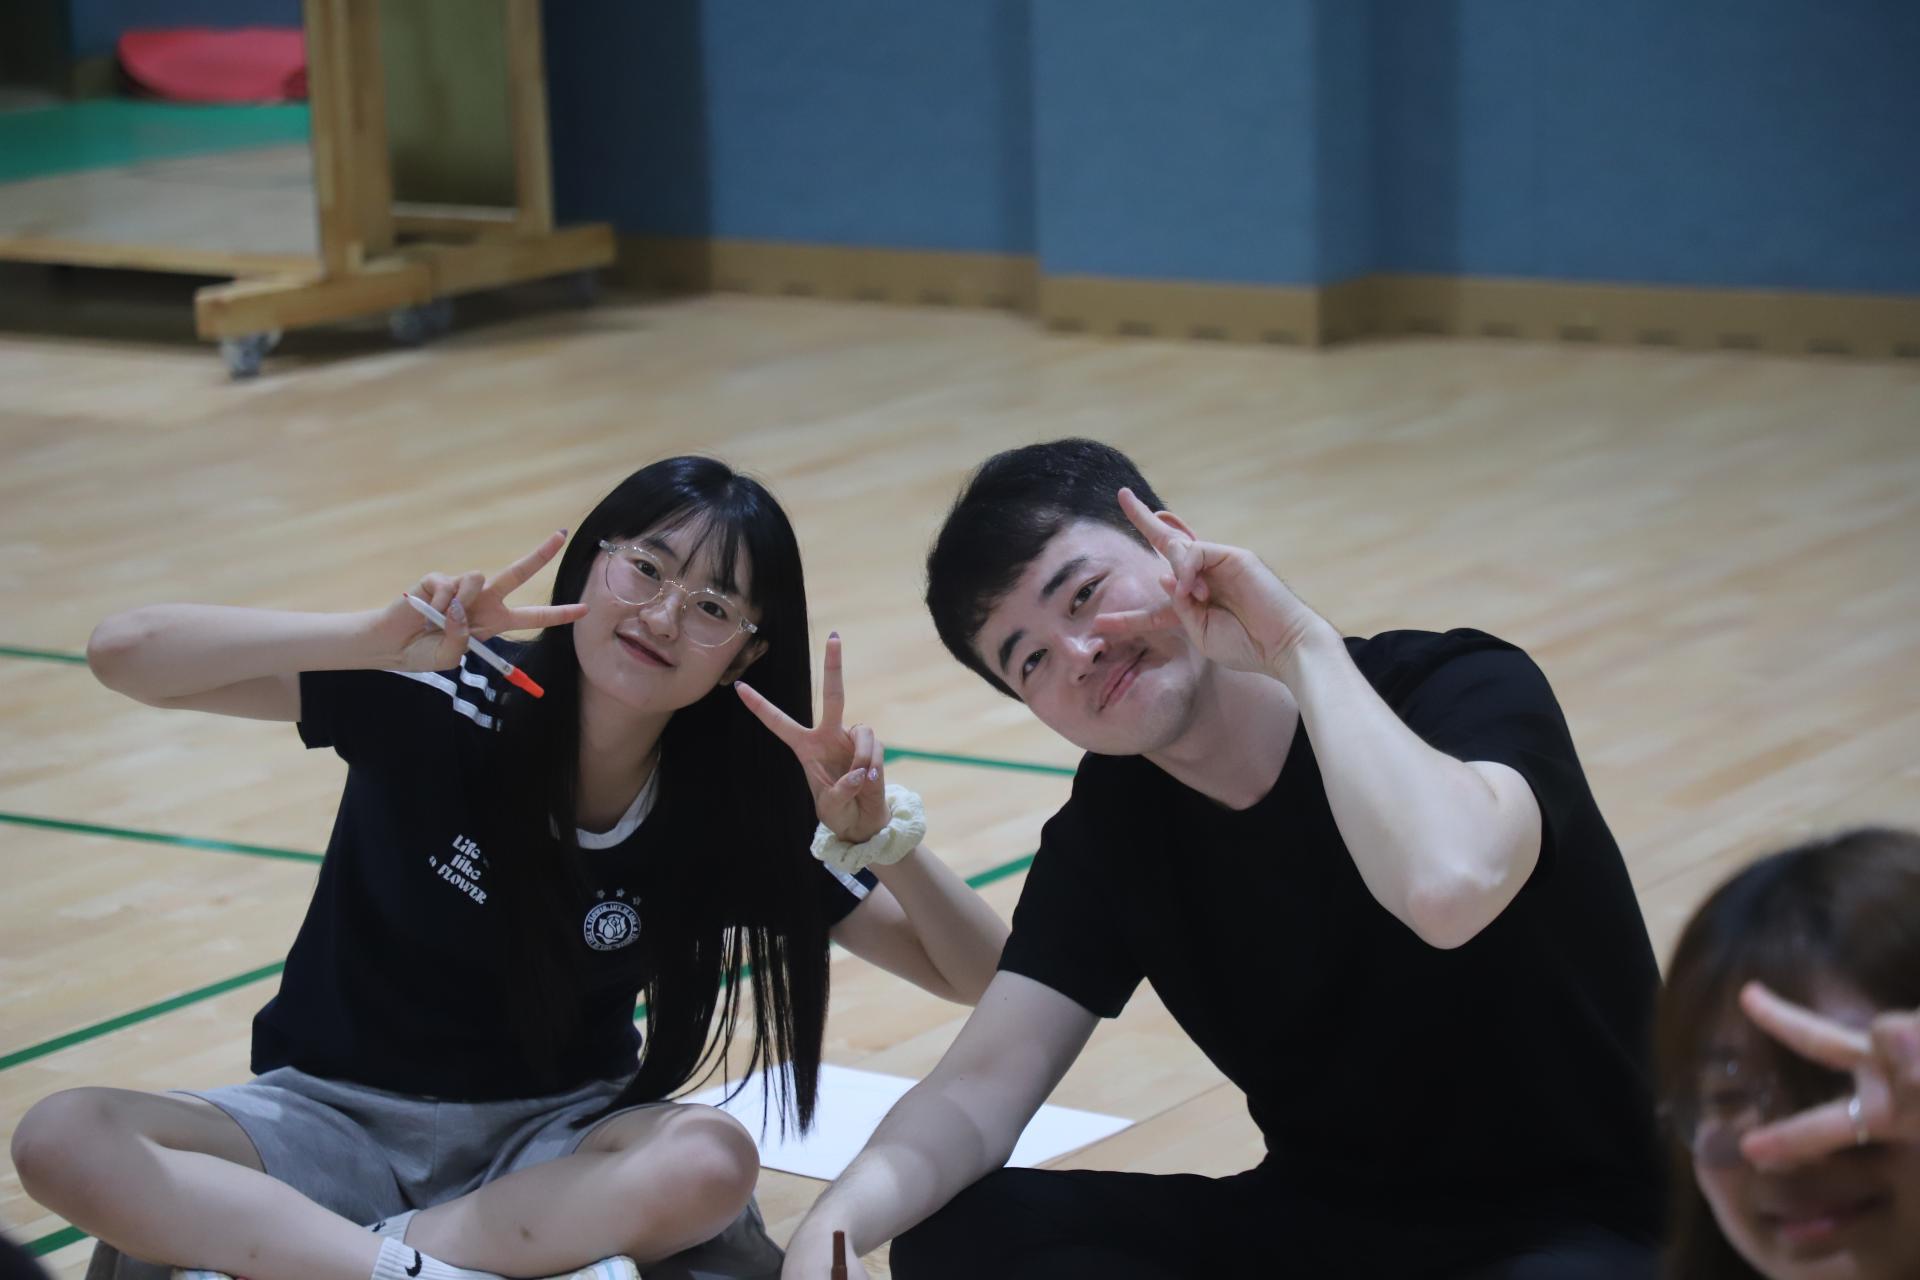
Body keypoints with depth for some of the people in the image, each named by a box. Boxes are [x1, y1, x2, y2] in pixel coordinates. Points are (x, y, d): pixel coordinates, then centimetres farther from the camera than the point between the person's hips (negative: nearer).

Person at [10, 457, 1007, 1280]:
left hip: (552, 1136, 2)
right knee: (64, 1141, -27)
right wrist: (373, 640, -39)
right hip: (339, 1117, -2)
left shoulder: (734, 811, -11)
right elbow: (123, 653, -26)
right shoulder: (442, 701, -18)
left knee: (711, 1162, -33)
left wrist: (877, 832, -28)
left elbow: (979, 974, -9)